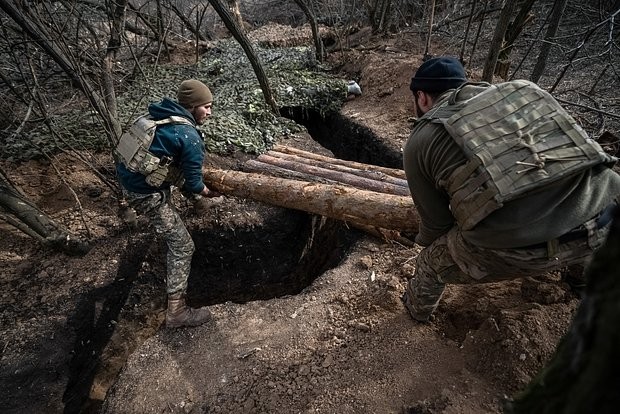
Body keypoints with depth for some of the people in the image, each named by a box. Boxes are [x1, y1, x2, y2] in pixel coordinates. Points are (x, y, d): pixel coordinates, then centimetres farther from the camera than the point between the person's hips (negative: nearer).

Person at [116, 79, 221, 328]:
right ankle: (176, 310, 4)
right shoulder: (190, 137, -19)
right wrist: (209, 193, 8)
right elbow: (193, 185, -14)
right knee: (182, 246, -1)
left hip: (127, 177, 9)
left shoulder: (159, 114, 6)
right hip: (146, 193, -8)